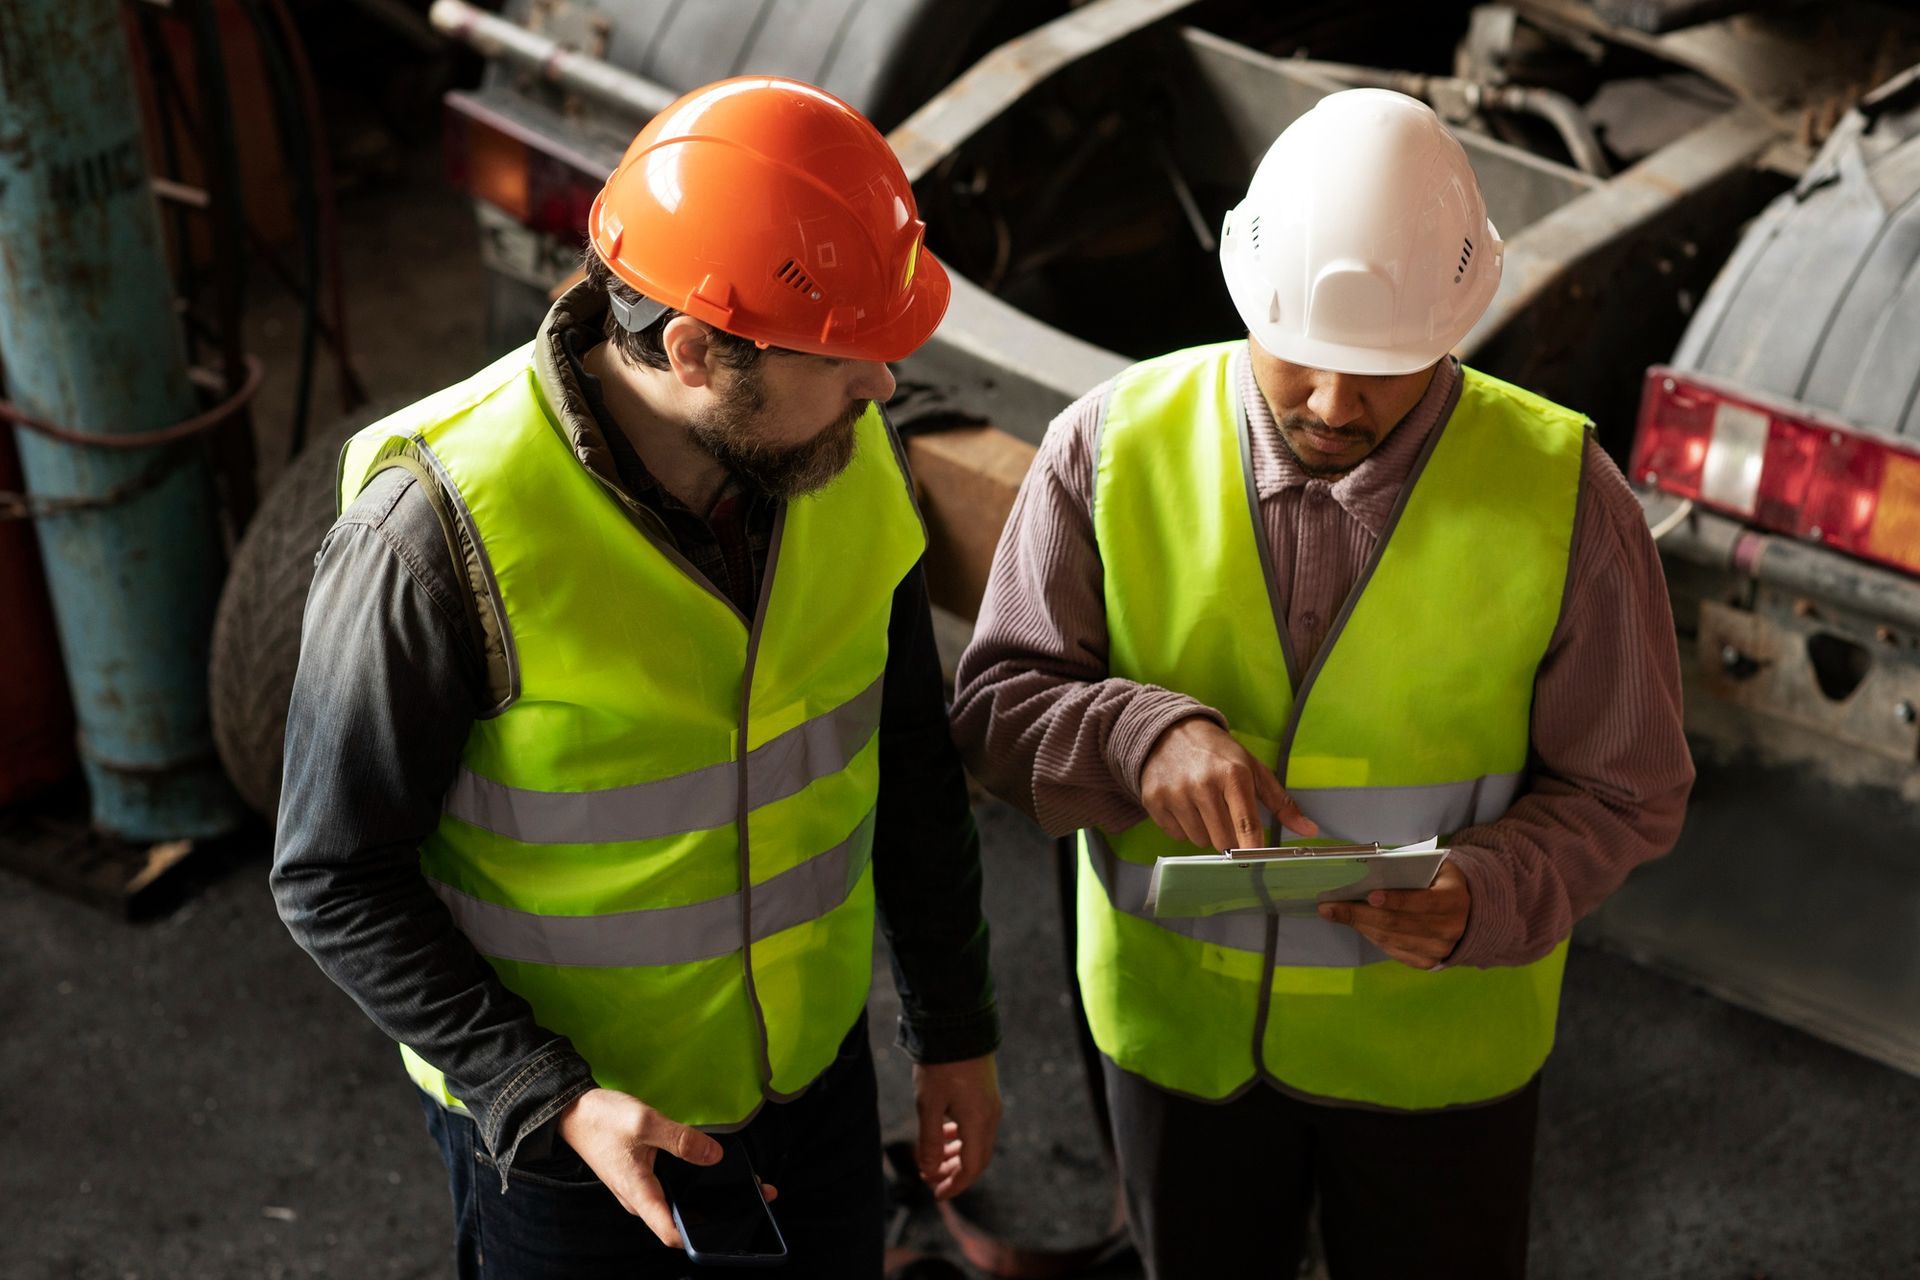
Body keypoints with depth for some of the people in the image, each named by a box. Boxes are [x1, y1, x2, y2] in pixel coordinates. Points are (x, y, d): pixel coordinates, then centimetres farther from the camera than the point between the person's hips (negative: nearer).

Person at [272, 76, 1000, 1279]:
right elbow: (336, 876, -18)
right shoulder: (438, 528, -29)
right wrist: (551, 1105, -26)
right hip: (560, 1124, -4)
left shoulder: (847, 449, -14)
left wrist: (956, 1028, 8)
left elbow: (907, 752, 0)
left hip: (813, 1067, 5)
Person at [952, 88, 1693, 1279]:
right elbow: (1000, 702, -12)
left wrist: (1482, 900, -30)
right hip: (1174, 1014, 2)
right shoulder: (1115, 444, -15)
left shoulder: (1563, 493, -18)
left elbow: (1621, 790, -10)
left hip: (1437, 1035, -1)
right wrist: (1147, 735, -33)